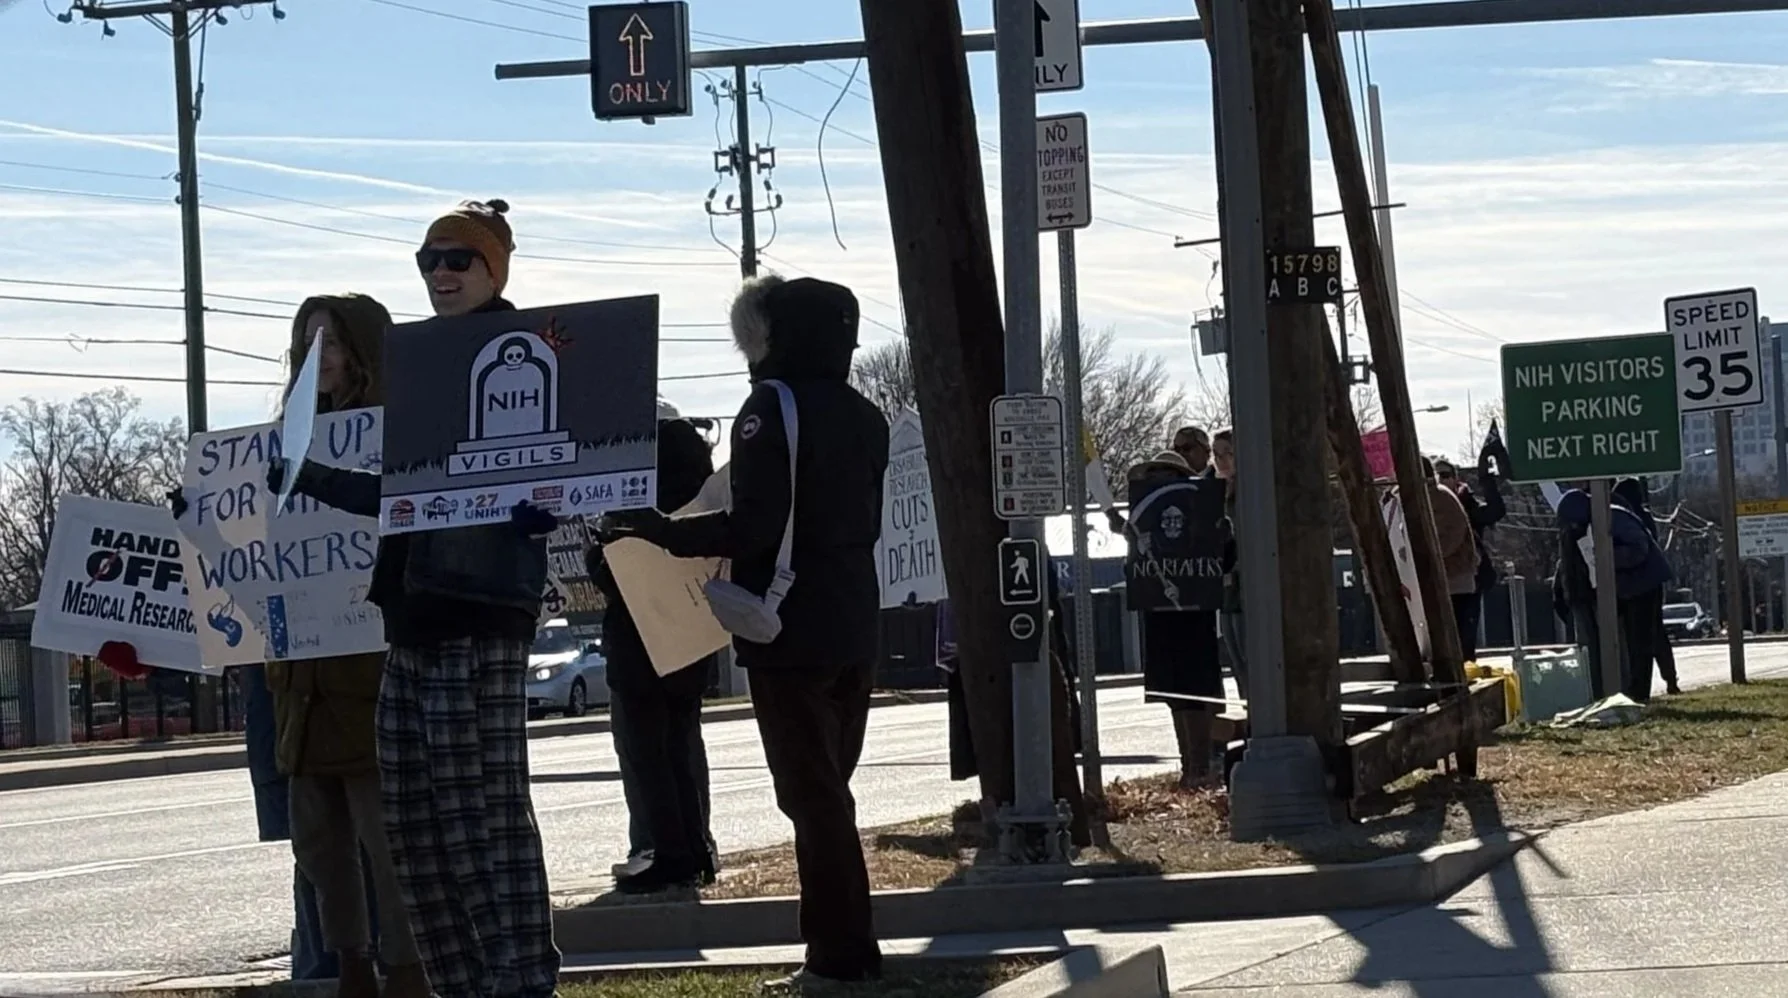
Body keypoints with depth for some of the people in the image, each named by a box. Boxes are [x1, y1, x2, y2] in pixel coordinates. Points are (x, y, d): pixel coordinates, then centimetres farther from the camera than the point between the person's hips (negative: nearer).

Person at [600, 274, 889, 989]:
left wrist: (660, 530, -12)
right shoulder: (863, 416, 11)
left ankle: (836, 956, -3)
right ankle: (853, 950, 17)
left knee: (809, 793, -4)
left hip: (792, 633, -8)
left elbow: (753, 526, -21)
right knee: (830, 789, 15)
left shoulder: (773, 408, -13)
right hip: (852, 628, 8)